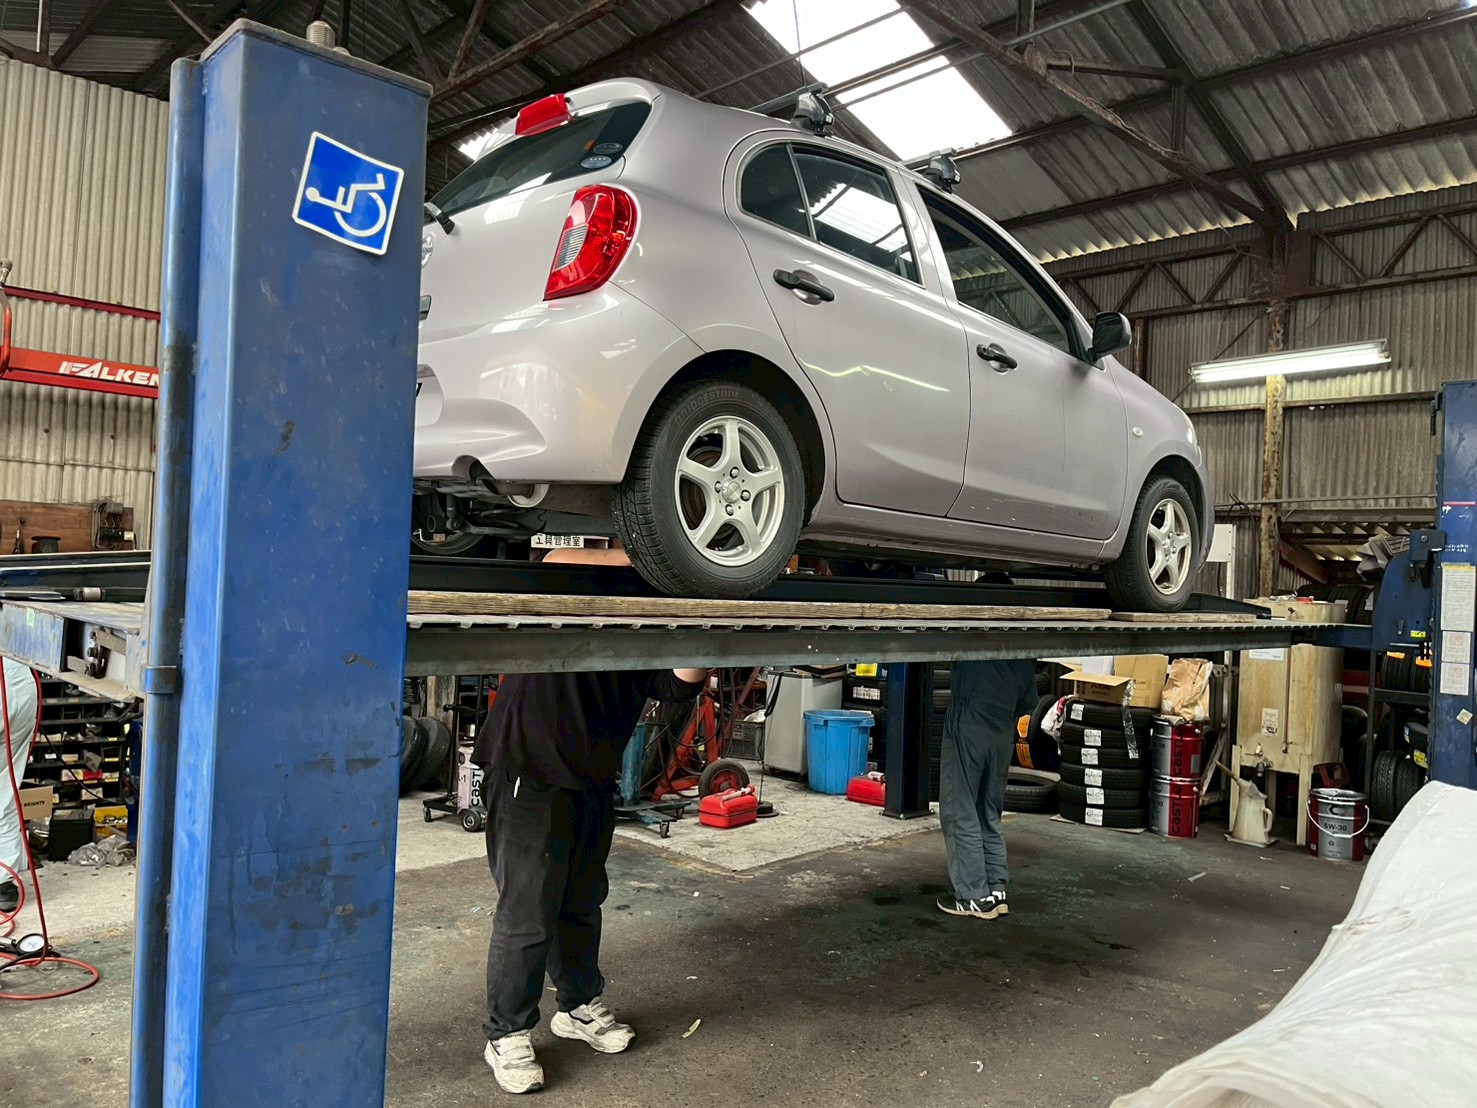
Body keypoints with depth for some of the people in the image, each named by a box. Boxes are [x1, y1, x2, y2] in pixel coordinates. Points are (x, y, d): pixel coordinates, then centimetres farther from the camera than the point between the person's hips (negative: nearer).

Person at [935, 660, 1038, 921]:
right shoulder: (1025, 656, 9)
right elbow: (1028, 701, 15)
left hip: (968, 728, -6)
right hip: (1002, 733, 6)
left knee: (961, 815, 1)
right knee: (989, 816, 15)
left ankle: (975, 898, 1)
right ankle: (996, 891, 14)